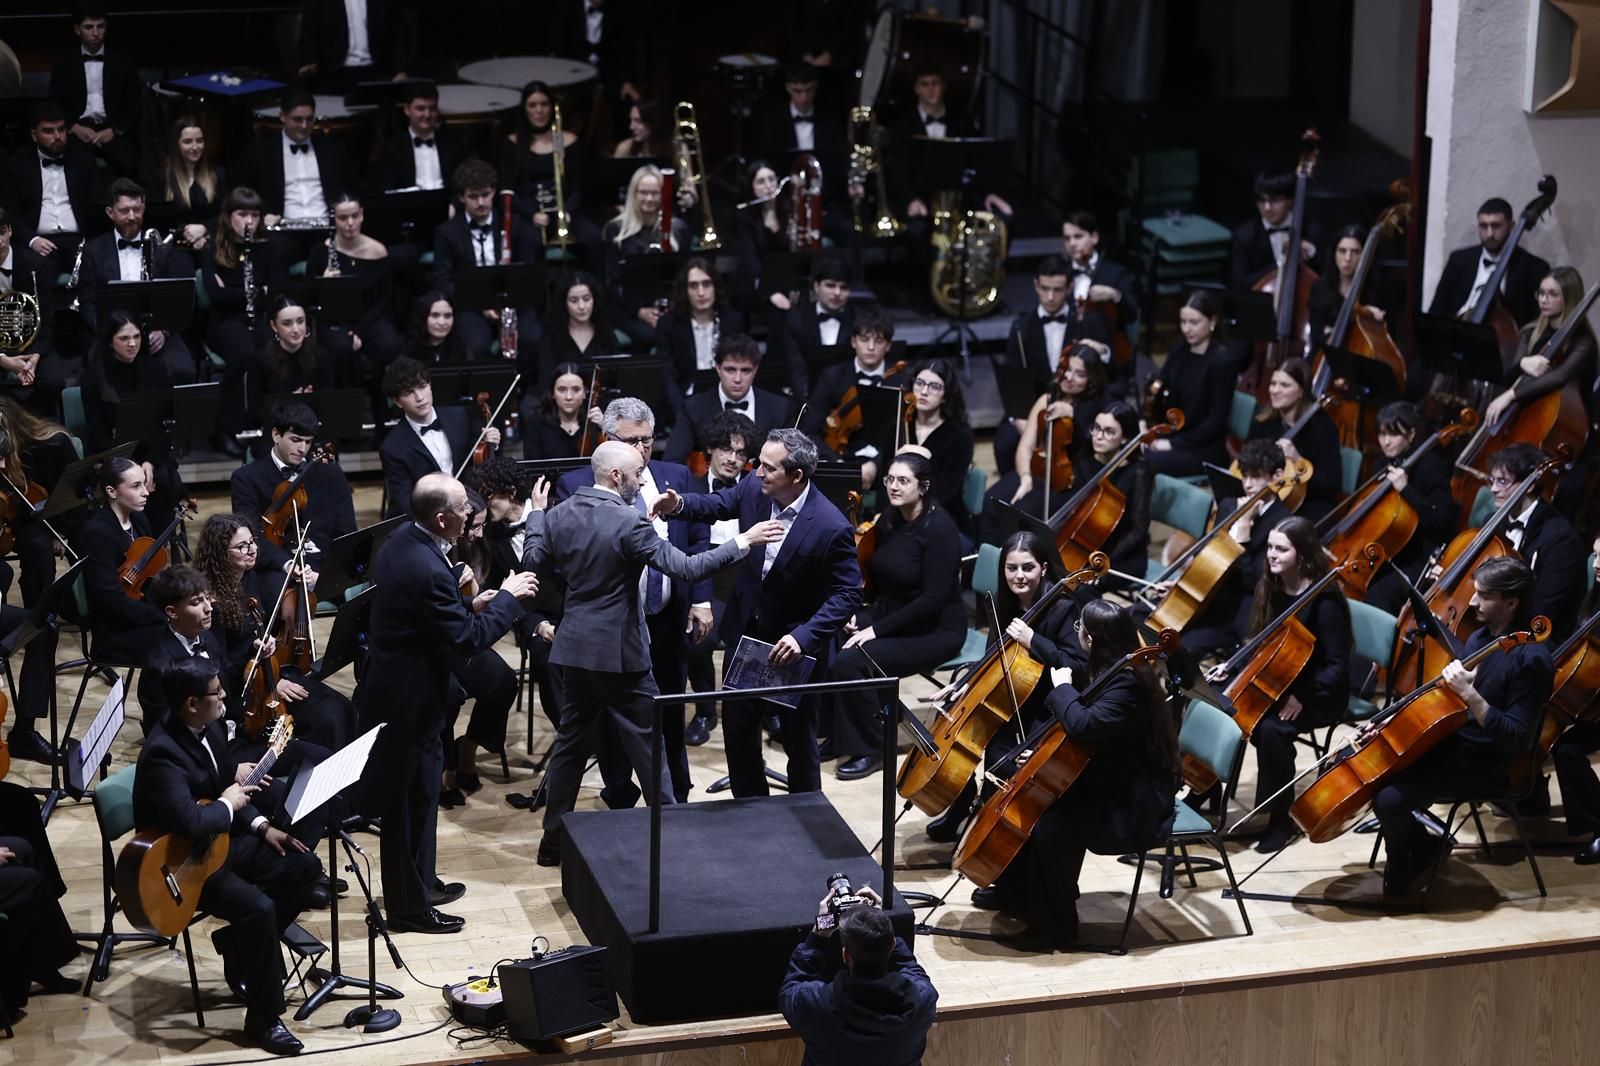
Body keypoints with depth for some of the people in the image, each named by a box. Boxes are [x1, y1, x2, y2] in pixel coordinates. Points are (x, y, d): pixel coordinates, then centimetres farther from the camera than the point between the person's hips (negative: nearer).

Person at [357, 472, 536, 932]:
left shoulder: (401, 541, 1)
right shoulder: (428, 570, -30)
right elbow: (468, 640, -23)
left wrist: (471, 607, 4)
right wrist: (508, 597, -12)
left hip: (393, 683, 10)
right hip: (410, 700, -10)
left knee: (415, 794, 23)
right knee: (413, 800, 4)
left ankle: (416, 881, 39)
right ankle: (410, 906, 17)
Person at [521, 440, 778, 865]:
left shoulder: (560, 515, -1)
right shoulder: (630, 523, -20)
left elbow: (533, 562, 11)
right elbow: (685, 568, -22)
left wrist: (537, 513, 23)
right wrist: (743, 542, -17)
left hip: (576, 648, 7)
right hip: (619, 653, -7)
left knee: (571, 742, 15)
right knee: (648, 746, 5)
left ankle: (554, 840, 19)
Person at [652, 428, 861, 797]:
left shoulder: (831, 528, -27)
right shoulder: (754, 488, -12)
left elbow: (847, 594, -22)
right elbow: (717, 504, 7)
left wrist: (803, 636, -31)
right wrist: (680, 505, -14)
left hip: (796, 647, -5)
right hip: (746, 633, 6)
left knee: (799, 740, 12)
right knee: (737, 729, 17)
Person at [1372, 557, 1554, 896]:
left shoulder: (1530, 658, -20)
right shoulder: (1481, 637, 7)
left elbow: (1515, 738, -23)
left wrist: (1470, 694, -32)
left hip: (1484, 762, -9)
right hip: (1451, 742, 9)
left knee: (1390, 799, -25)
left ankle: (1399, 879, 3)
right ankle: (1424, 843, 10)